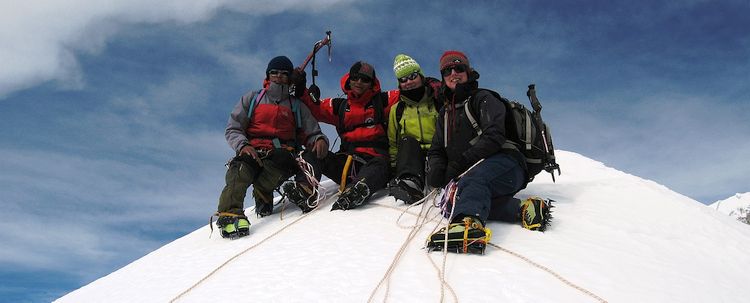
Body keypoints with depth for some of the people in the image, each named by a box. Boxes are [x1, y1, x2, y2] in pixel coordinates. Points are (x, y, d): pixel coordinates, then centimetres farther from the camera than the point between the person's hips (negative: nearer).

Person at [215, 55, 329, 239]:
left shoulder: (297, 106, 21)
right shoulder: (251, 99, 19)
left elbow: (311, 134, 18)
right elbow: (232, 129, 13)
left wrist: (320, 140, -8)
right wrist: (243, 145, -10)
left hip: (283, 154, 0)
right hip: (252, 152, 0)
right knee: (241, 167, -37)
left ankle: (262, 191, -25)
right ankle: (230, 213, -53)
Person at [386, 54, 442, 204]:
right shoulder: (397, 109, 13)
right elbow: (393, 142, 19)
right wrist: (394, 166, 8)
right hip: (411, 156, 1)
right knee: (407, 141, -31)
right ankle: (411, 182, -53)